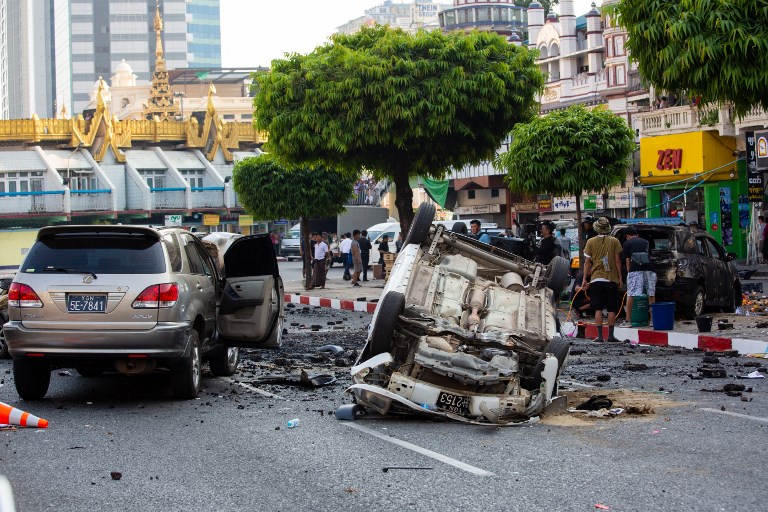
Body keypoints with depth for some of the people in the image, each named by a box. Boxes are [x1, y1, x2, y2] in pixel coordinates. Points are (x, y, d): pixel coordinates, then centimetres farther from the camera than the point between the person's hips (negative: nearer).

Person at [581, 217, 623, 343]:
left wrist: (584, 279, 7)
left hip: (596, 279, 0)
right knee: (612, 309, 6)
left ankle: (600, 336, -2)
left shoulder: (591, 242, -1)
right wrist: (620, 278, 7)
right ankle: (610, 336, 6)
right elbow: (617, 261, -1)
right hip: (612, 279, 0)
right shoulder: (614, 241, -3)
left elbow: (587, 262, 1)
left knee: (598, 309, 2)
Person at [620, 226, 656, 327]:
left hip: (635, 269, -3)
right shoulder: (645, 242, 26)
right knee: (651, 295, 9)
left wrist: (629, 272, 25)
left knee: (630, 295, 0)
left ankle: (628, 320, 0)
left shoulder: (627, 243, 16)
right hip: (649, 268, 3)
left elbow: (627, 261, 14)